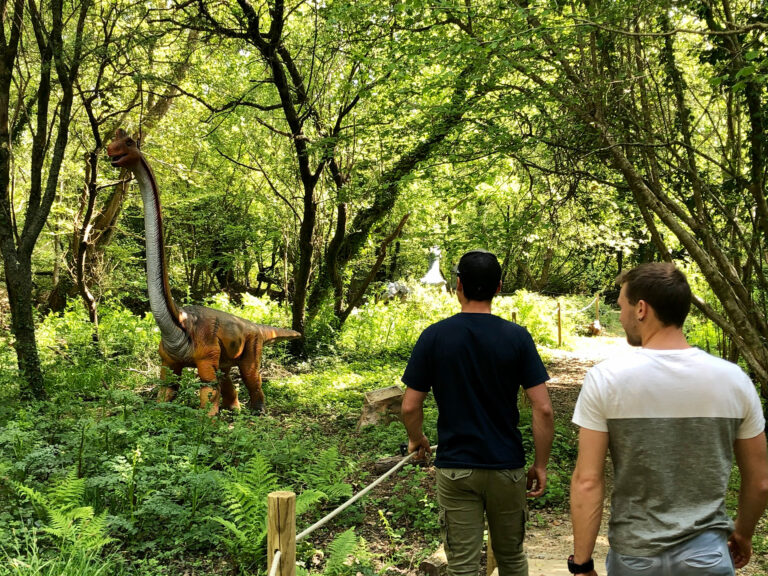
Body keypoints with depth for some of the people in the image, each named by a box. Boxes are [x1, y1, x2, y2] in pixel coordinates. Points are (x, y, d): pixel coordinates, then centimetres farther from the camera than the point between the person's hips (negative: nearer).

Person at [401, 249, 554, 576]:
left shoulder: (434, 336, -8)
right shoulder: (517, 337, -8)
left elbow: (410, 406, -6)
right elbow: (543, 409, -10)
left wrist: (416, 439, 14)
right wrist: (541, 465, 1)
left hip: (455, 468, -1)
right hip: (507, 467, 1)